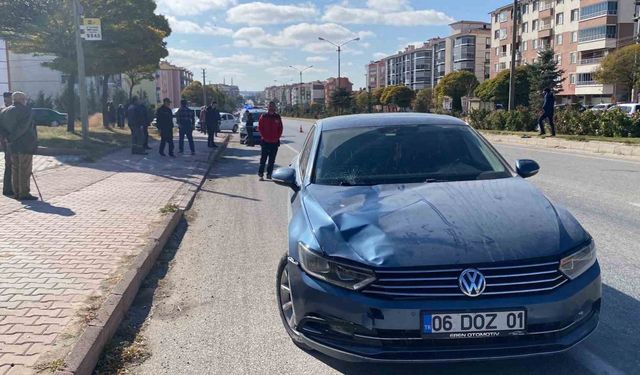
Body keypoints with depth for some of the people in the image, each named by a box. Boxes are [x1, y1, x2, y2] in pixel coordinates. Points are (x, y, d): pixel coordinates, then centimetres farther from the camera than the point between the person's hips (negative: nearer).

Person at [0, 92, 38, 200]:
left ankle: (17, 192, 15)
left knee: (15, 169, 12)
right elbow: (23, 126, -20)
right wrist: (12, 138, -15)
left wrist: (9, 138, 2)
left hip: (13, 146, 7)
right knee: (25, 170, -4)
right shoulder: (25, 110, -9)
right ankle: (24, 193, -4)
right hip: (25, 145, -7)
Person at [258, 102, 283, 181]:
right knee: (263, 158, -1)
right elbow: (260, 128, 0)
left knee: (272, 160, 6)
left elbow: (280, 128, 10)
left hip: (275, 142, 3)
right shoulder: (263, 117, 1)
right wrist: (264, 137, -8)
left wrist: (277, 137, -1)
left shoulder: (278, 117, 8)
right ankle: (261, 174, 3)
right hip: (265, 141, -3)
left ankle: (269, 174, 14)